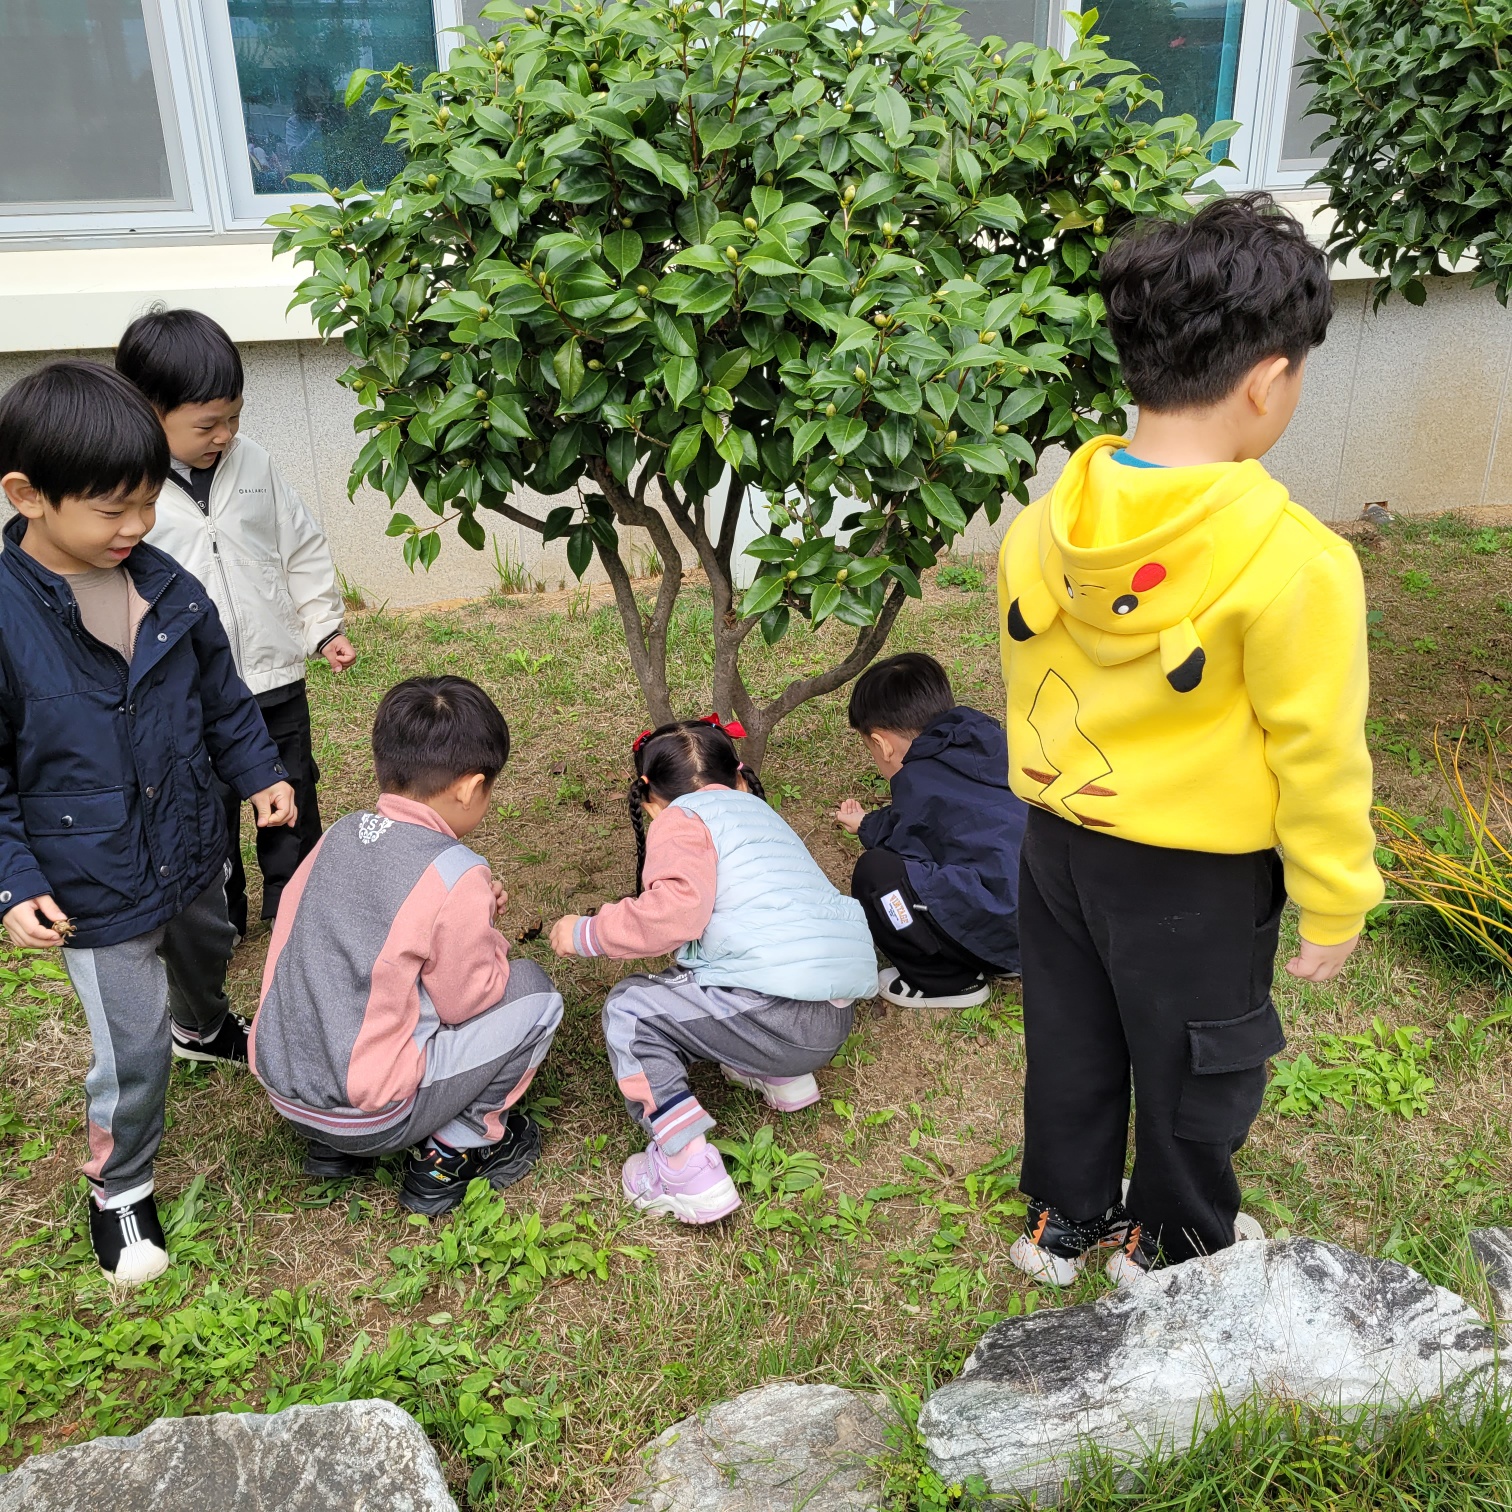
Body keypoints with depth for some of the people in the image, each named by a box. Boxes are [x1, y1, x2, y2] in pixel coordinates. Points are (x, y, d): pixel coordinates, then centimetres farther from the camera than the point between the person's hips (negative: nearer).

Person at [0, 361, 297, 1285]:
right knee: (133, 1047, 2)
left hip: (191, 848, 6)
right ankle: (119, 1190, 28)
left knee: (207, 949, 32)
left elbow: (222, 695, 8)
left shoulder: (168, 587, -8)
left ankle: (202, 1030, 67)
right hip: (94, 887, -5)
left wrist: (259, 771, 5)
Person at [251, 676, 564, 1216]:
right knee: (533, 991, 4)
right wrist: (488, 934, 9)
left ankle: (331, 1145, 21)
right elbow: (466, 1002, -9)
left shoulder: (339, 833, 2)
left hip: (279, 1089, 7)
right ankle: (451, 1151, 8)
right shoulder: (457, 874, -17)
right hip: (366, 1117, -7)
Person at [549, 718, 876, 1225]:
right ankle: (785, 1078, 24)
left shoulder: (683, 818, 2)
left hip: (778, 1015, -9)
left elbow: (675, 912, -16)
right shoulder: (760, 813, 27)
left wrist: (587, 933, -3)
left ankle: (689, 1172, -7)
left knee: (629, 1007, 3)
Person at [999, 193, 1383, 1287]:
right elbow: (1318, 756, -19)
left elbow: (1031, 691, 3)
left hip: (1059, 841, 5)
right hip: (1194, 877, -5)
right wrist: (1336, 906, -4)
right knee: (1194, 1065, 21)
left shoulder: (1045, 526, -10)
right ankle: (1177, 1245, 44)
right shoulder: (1293, 562, -27)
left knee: (1071, 1045, 24)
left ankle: (1063, 1219, 46)